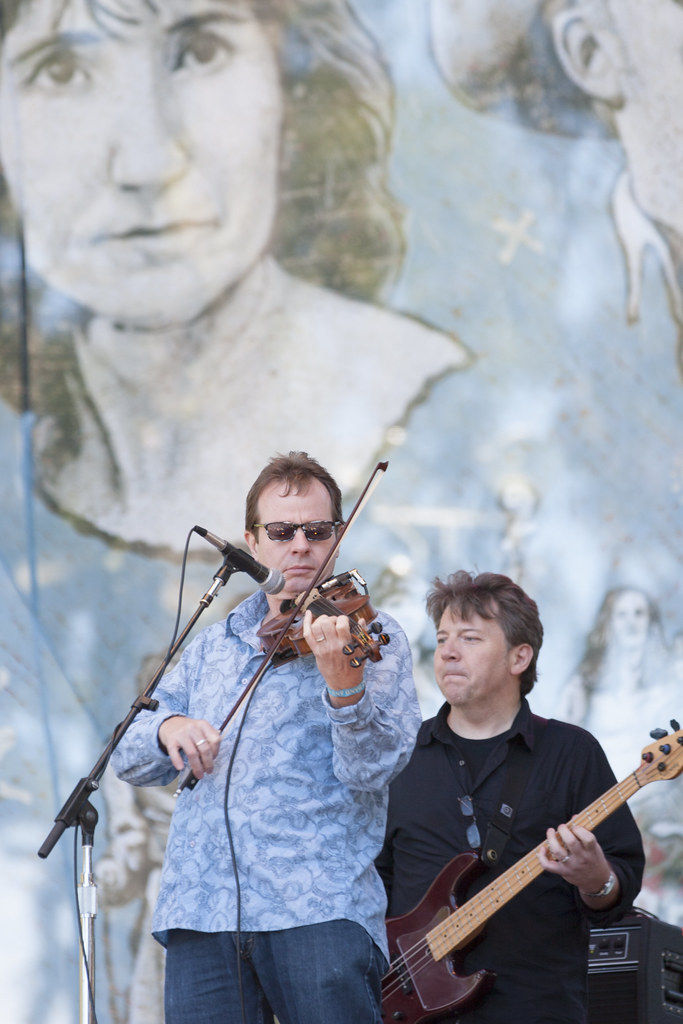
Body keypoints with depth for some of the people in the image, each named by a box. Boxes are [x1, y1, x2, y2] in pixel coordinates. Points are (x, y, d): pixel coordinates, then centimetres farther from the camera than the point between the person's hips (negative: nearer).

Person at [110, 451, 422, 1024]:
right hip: (202, 910, 4)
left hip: (321, 909, -4)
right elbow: (129, 759, 19)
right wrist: (168, 729, -4)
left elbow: (372, 766, -8)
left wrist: (342, 679, -26)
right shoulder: (214, 647, 21)